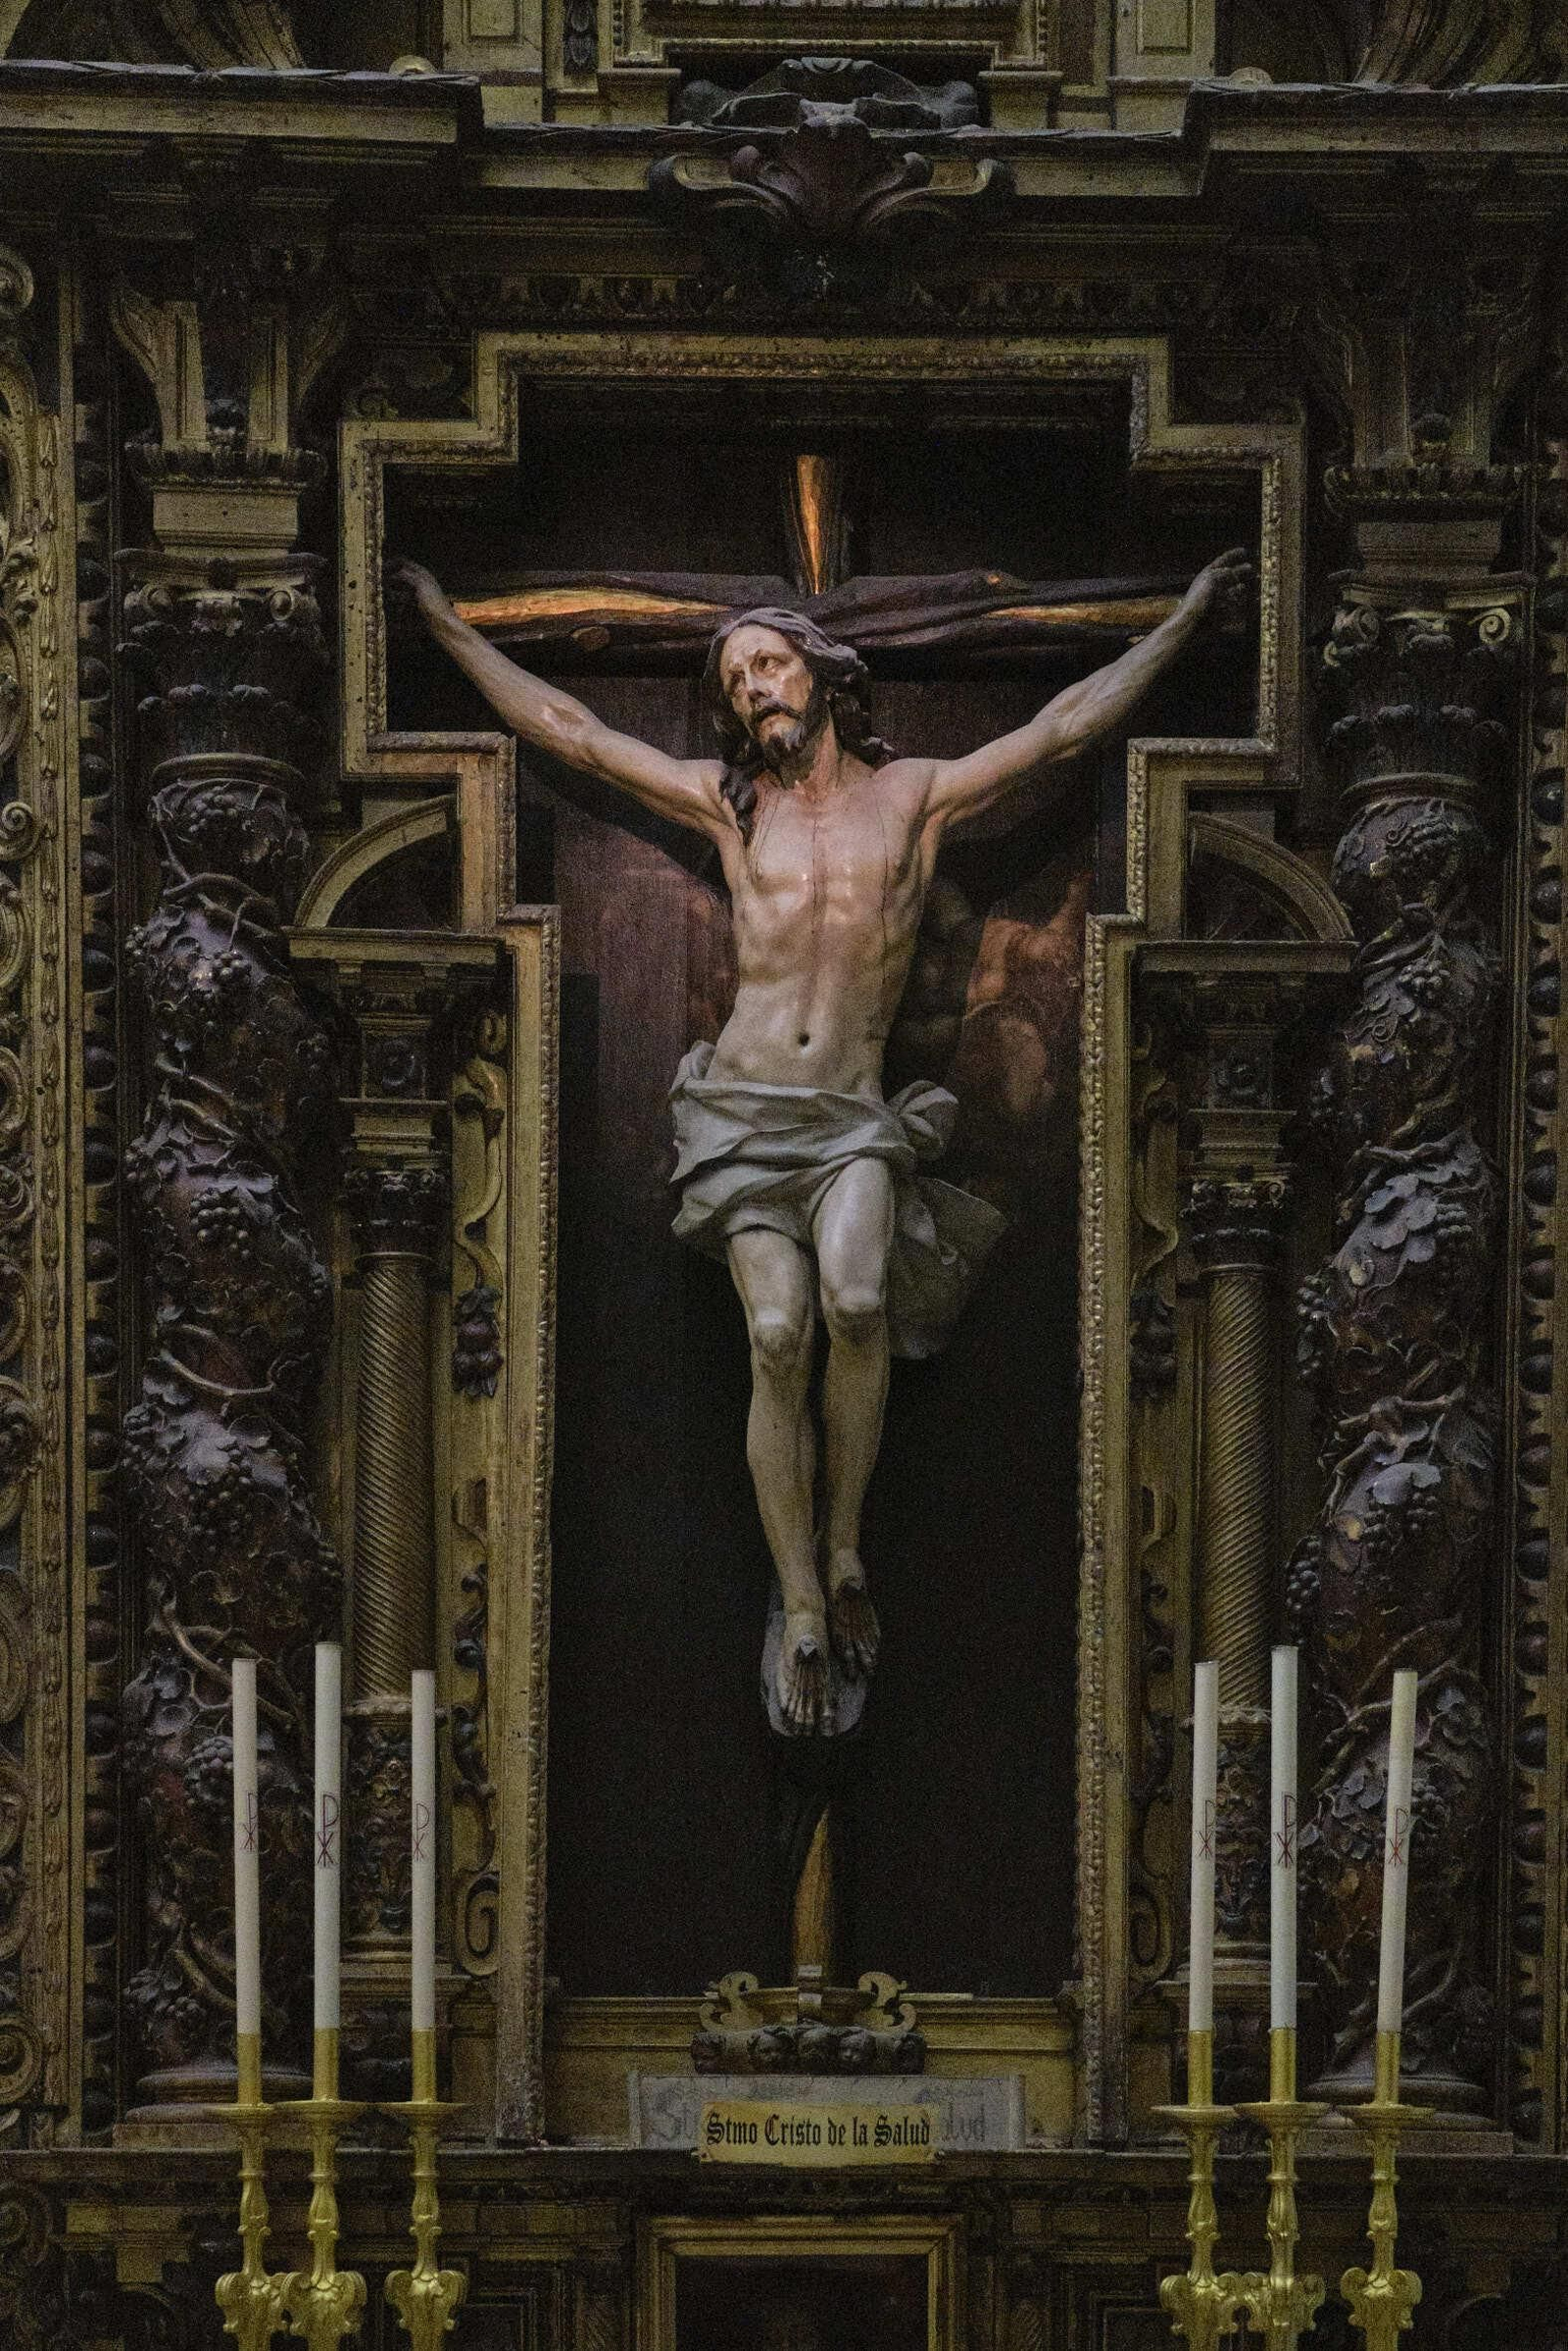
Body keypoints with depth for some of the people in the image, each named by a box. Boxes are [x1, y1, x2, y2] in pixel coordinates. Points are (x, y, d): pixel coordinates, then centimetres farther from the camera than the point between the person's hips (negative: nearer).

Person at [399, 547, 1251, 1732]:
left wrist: (1185, 619, 8)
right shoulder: (729, 803, 11)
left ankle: (845, 1548, -13)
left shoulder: (915, 795, 9)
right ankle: (805, 1614, -16)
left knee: (857, 1299, -31)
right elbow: (566, 727, 15)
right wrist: (448, 625, 17)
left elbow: (1065, 725, 9)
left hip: (854, 1120, -1)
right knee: (779, 1335, -21)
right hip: (743, 1110, 1)